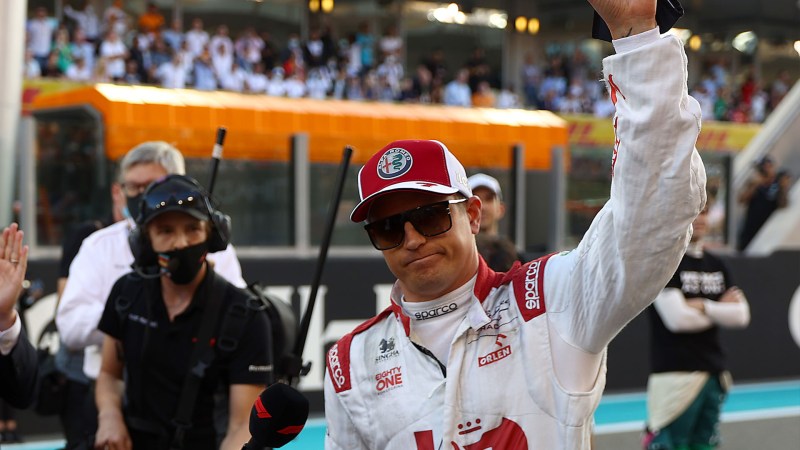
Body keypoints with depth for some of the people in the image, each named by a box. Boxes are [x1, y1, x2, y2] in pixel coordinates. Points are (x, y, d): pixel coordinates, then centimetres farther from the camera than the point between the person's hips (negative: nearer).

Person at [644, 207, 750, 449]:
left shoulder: (716, 265, 15)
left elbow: (741, 315, 5)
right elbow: (676, 318, -16)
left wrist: (704, 307, -9)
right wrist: (722, 309, -3)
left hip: (714, 372, 7)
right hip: (675, 373, -7)